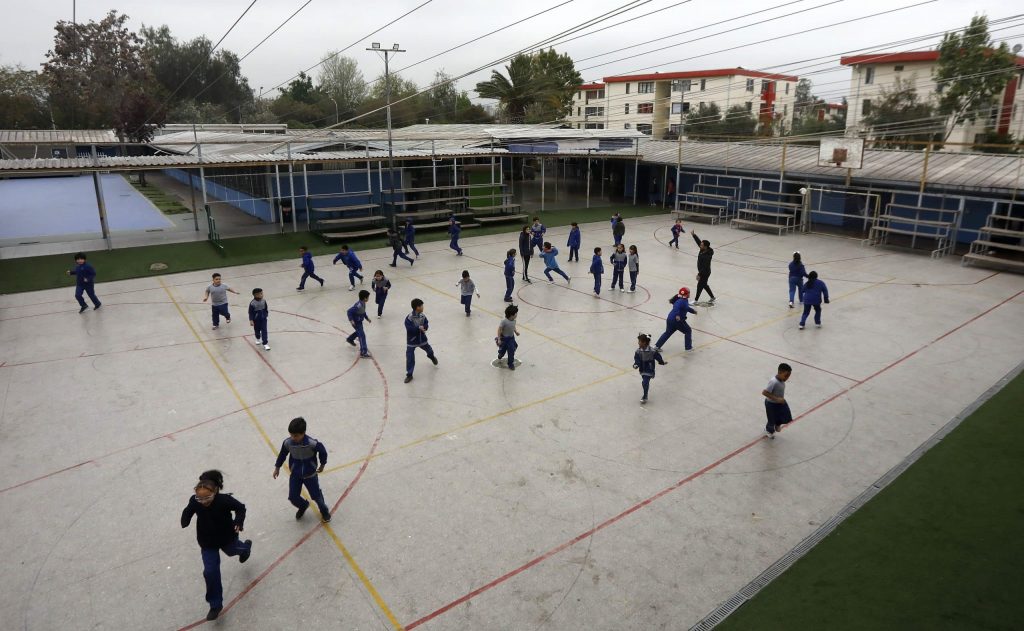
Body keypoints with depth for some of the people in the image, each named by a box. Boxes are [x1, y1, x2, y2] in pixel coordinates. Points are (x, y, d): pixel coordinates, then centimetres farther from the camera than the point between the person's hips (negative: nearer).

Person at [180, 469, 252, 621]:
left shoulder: (225, 500, -35)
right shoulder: (194, 501, -27)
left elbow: (240, 508, -19)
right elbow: (188, 512, -7)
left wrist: (239, 522, -35)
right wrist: (185, 521, -29)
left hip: (227, 536, -2)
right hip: (207, 542, 2)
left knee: (233, 551, 31)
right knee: (210, 572, 1)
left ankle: (245, 547, 71)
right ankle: (215, 605, 20)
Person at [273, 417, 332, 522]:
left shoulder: (312, 443, -31)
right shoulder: (287, 443, -21)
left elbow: (323, 451, -11)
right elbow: (282, 454, 1)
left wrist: (322, 465, 3)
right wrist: (277, 467, 12)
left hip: (310, 474, -3)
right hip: (295, 474, 3)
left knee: (316, 495, 10)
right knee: (293, 497, 6)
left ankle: (324, 510, 42)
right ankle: (303, 506, 42)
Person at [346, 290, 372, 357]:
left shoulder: (363, 303, -4)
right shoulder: (358, 305, -33)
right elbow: (349, 311, -32)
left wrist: (367, 318, 11)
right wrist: (351, 320, -37)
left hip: (359, 321, 10)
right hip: (356, 322, -10)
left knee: (359, 331, 33)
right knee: (362, 335, -13)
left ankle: (350, 339, 62)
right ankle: (363, 352, -12)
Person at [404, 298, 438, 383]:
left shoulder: (423, 315, -6)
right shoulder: (409, 318, -24)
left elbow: (426, 325, -5)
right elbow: (409, 328, -28)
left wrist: (423, 327, -27)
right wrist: (419, 328, -30)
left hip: (422, 339, 5)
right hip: (412, 341, -5)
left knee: (429, 350, 27)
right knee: (410, 358, -6)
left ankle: (431, 356, 64)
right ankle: (409, 375, 6)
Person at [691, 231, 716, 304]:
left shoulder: (707, 256, -31)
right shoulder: (703, 250, -7)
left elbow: (705, 267, -30)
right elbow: (698, 241, 1)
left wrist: (699, 274, -27)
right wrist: (693, 234, -7)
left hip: (705, 273, -10)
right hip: (702, 271, 10)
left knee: (700, 286, 5)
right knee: (704, 285, 23)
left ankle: (696, 300, 20)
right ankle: (712, 297, 37)